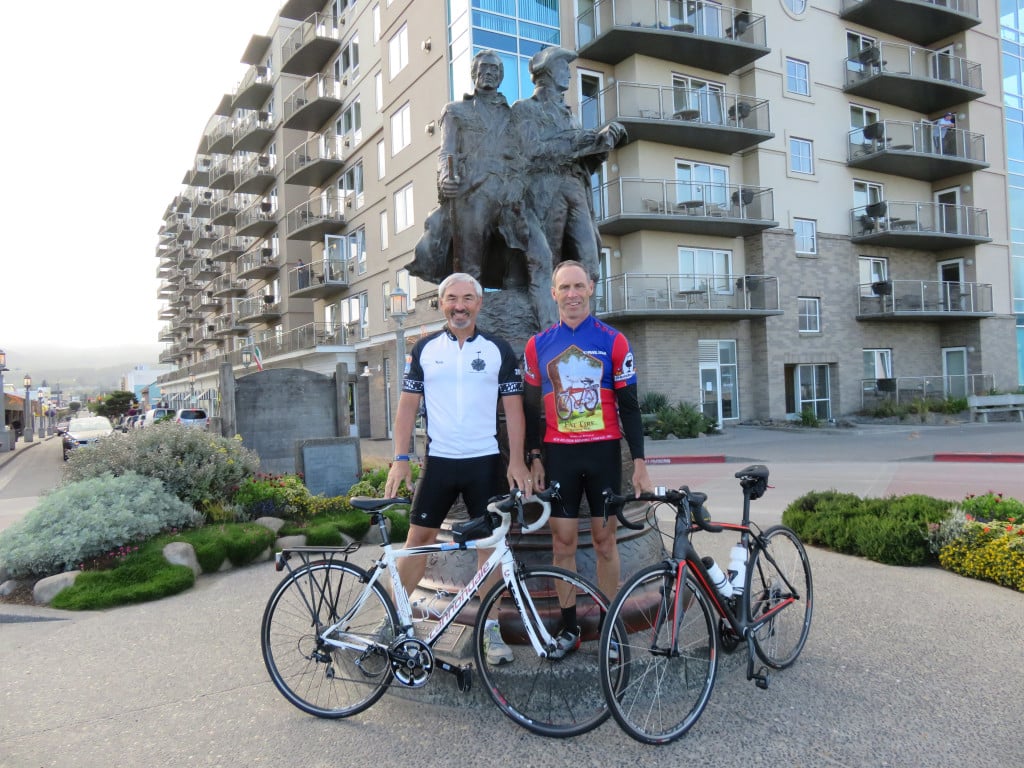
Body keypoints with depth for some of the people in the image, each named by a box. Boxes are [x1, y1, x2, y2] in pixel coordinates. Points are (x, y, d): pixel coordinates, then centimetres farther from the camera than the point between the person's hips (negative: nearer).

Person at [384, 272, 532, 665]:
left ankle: (489, 626, 16)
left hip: (485, 462, 0)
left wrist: (517, 461, -7)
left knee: (490, 542, 3)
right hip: (438, 460, 1)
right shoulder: (425, 349, 4)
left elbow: (513, 407, 1)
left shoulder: (499, 350, 1)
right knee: (419, 536, 5)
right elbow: (408, 404, 5)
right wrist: (400, 458, -3)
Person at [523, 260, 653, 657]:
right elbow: (532, 406, 10)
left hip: (604, 451, -1)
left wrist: (639, 461, -3)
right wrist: (534, 458, 5)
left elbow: (629, 405, 1)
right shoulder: (538, 344, 5)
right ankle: (569, 627, 17)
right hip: (558, 454, 1)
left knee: (605, 540, 5)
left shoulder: (613, 341, 1)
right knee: (563, 541, 4)